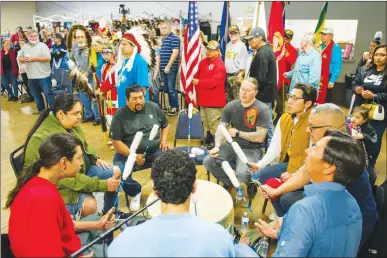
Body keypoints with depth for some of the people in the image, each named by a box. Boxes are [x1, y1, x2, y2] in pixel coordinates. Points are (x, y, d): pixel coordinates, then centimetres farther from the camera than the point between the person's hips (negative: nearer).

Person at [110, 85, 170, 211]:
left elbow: (165, 125, 18)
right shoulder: (120, 115, -5)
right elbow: (116, 141, -8)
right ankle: (135, 192, 6)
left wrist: (163, 141, 1)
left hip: (155, 150, 2)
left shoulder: (153, 107, 4)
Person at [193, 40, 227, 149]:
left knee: (214, 121, -4)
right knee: (205, 120, 18)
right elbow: (198, 76, 18)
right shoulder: (203, 62, 12)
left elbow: (214, 81, -24)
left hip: (214, 99, -9)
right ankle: (208, 138, 32)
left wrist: (199, 82, -16)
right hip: (203, 98, 9)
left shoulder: (219, 65, -15)